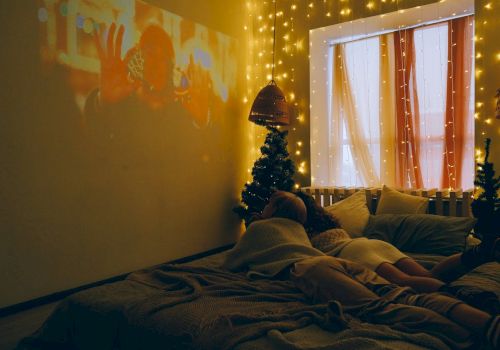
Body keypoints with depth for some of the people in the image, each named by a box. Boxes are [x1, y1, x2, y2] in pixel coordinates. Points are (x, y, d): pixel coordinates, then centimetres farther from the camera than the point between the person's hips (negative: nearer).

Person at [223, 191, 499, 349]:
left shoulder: (257, 227, 27)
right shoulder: (297, 226, 43)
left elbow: (230, 263, 35)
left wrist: (244, 261, 57)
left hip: (305, 269, -7)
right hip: (338, 262, 7)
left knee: (377, 308, -31)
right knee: (404, 297, -18)